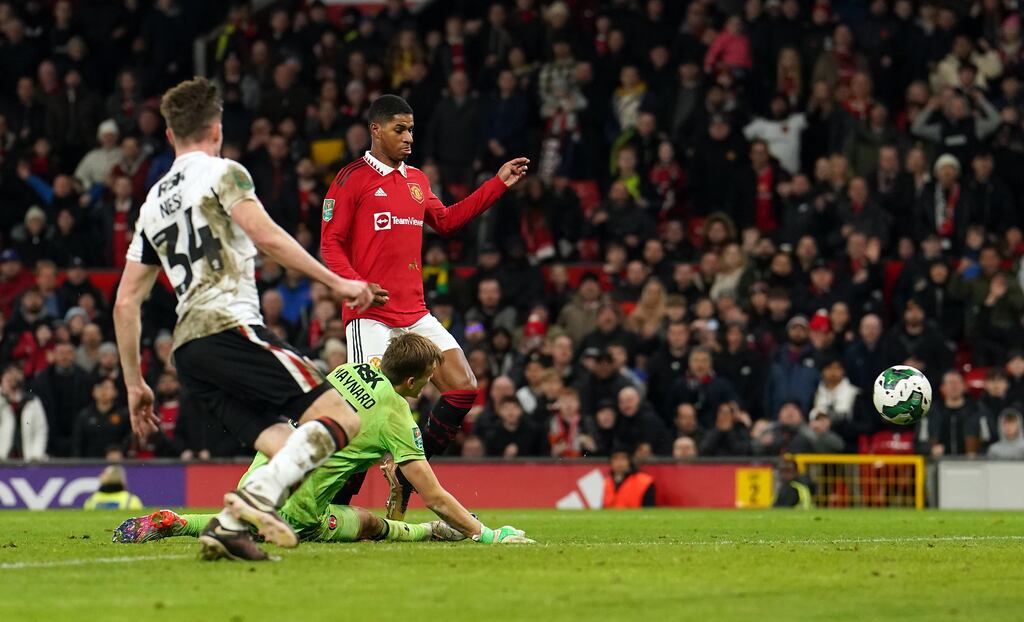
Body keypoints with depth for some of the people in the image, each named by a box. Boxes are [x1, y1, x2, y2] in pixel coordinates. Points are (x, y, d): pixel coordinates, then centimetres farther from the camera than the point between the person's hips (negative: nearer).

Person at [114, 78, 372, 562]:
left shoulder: (153, 203, 25)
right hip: (230, 327, -7)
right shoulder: (222, 173, 7)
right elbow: (265, 236, -10)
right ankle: (259, 495, -32)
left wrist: (134, 384, 26)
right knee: (341, 418, -12)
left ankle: (228, 525, -21)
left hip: (187, 349, 7)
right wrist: (335, 282, -7)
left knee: (289, 450, 3)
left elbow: (126, 302, 23)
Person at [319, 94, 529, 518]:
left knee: (463, 388, -1)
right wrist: (356, 285, -22)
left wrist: (498, 184, 29)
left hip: (414, 313, 7)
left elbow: (445, 221, 32)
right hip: (372, 314, -7)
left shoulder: (416, 180, 17)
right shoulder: (352, 179, -5)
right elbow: (330, 243, -6)